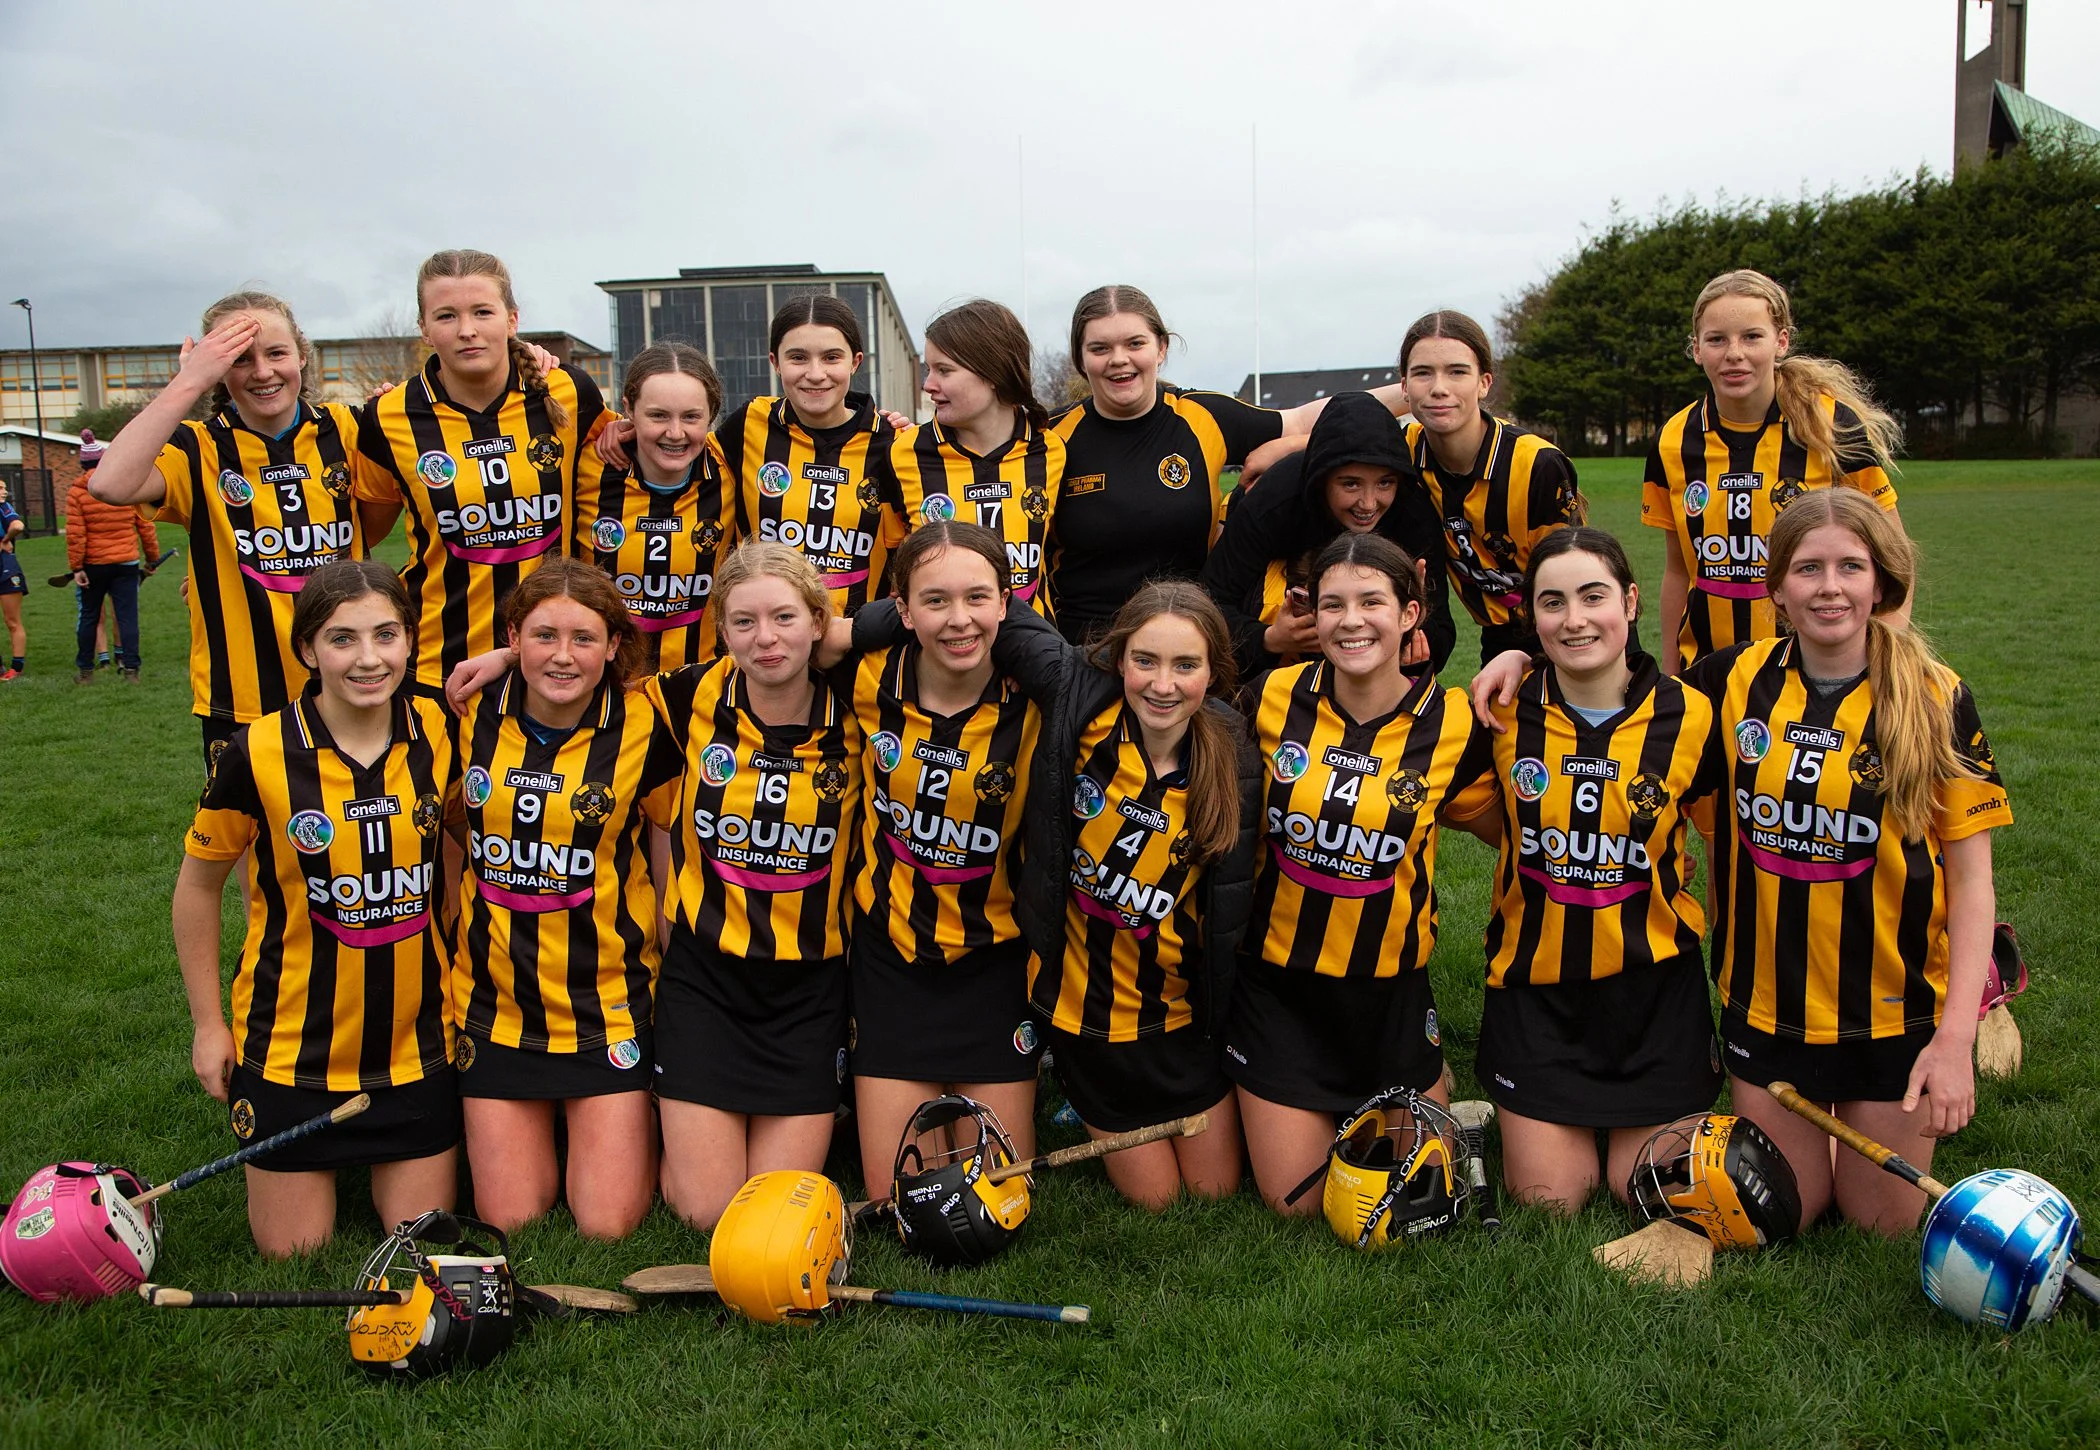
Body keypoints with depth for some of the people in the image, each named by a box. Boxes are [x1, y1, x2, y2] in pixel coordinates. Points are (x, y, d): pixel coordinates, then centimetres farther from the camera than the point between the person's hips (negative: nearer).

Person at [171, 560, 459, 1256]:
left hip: (414, 1037, 2)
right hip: (293, 1046, -2)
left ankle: (375, 1153, 39)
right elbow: (198, 884, -1)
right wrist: (208, 1023, 1)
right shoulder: (259, 754, -16)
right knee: (293, 1252, 8)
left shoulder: (437, 732, -7)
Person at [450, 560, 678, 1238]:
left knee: (610, 1226, -2)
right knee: (509, 1222, 4)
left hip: (608, 1008, -2)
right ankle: (540, 1133, 35)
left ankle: (643, 1130, 28)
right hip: (496, 1004, 2)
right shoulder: (474, 718, -3)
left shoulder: (643, 730, -9)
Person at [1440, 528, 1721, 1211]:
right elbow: (1473, 814, 8)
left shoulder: (1689, 716, -10)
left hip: (1654, 978, 0)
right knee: (1547, 1200, 1)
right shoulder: (1506, 713, -8)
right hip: (1537, 978, 1)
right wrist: (1556, 860, -3)